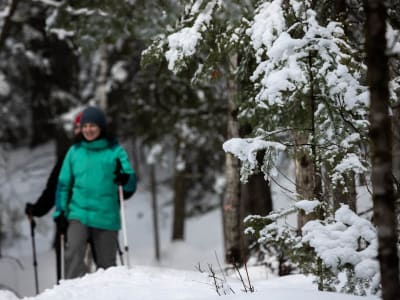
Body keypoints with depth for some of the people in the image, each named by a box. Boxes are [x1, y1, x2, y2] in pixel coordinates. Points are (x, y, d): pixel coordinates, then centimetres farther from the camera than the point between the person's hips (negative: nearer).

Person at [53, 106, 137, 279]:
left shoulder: (115, 151, 3)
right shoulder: (75, 152, 9)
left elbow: (131, 183, -1)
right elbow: (64, 184, 14)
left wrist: (125, 179, -24)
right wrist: (60, 211, 5)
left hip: (106, 217, -1)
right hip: (78, 214, 1)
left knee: (106, 263, 6)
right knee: (73, 253, -21)